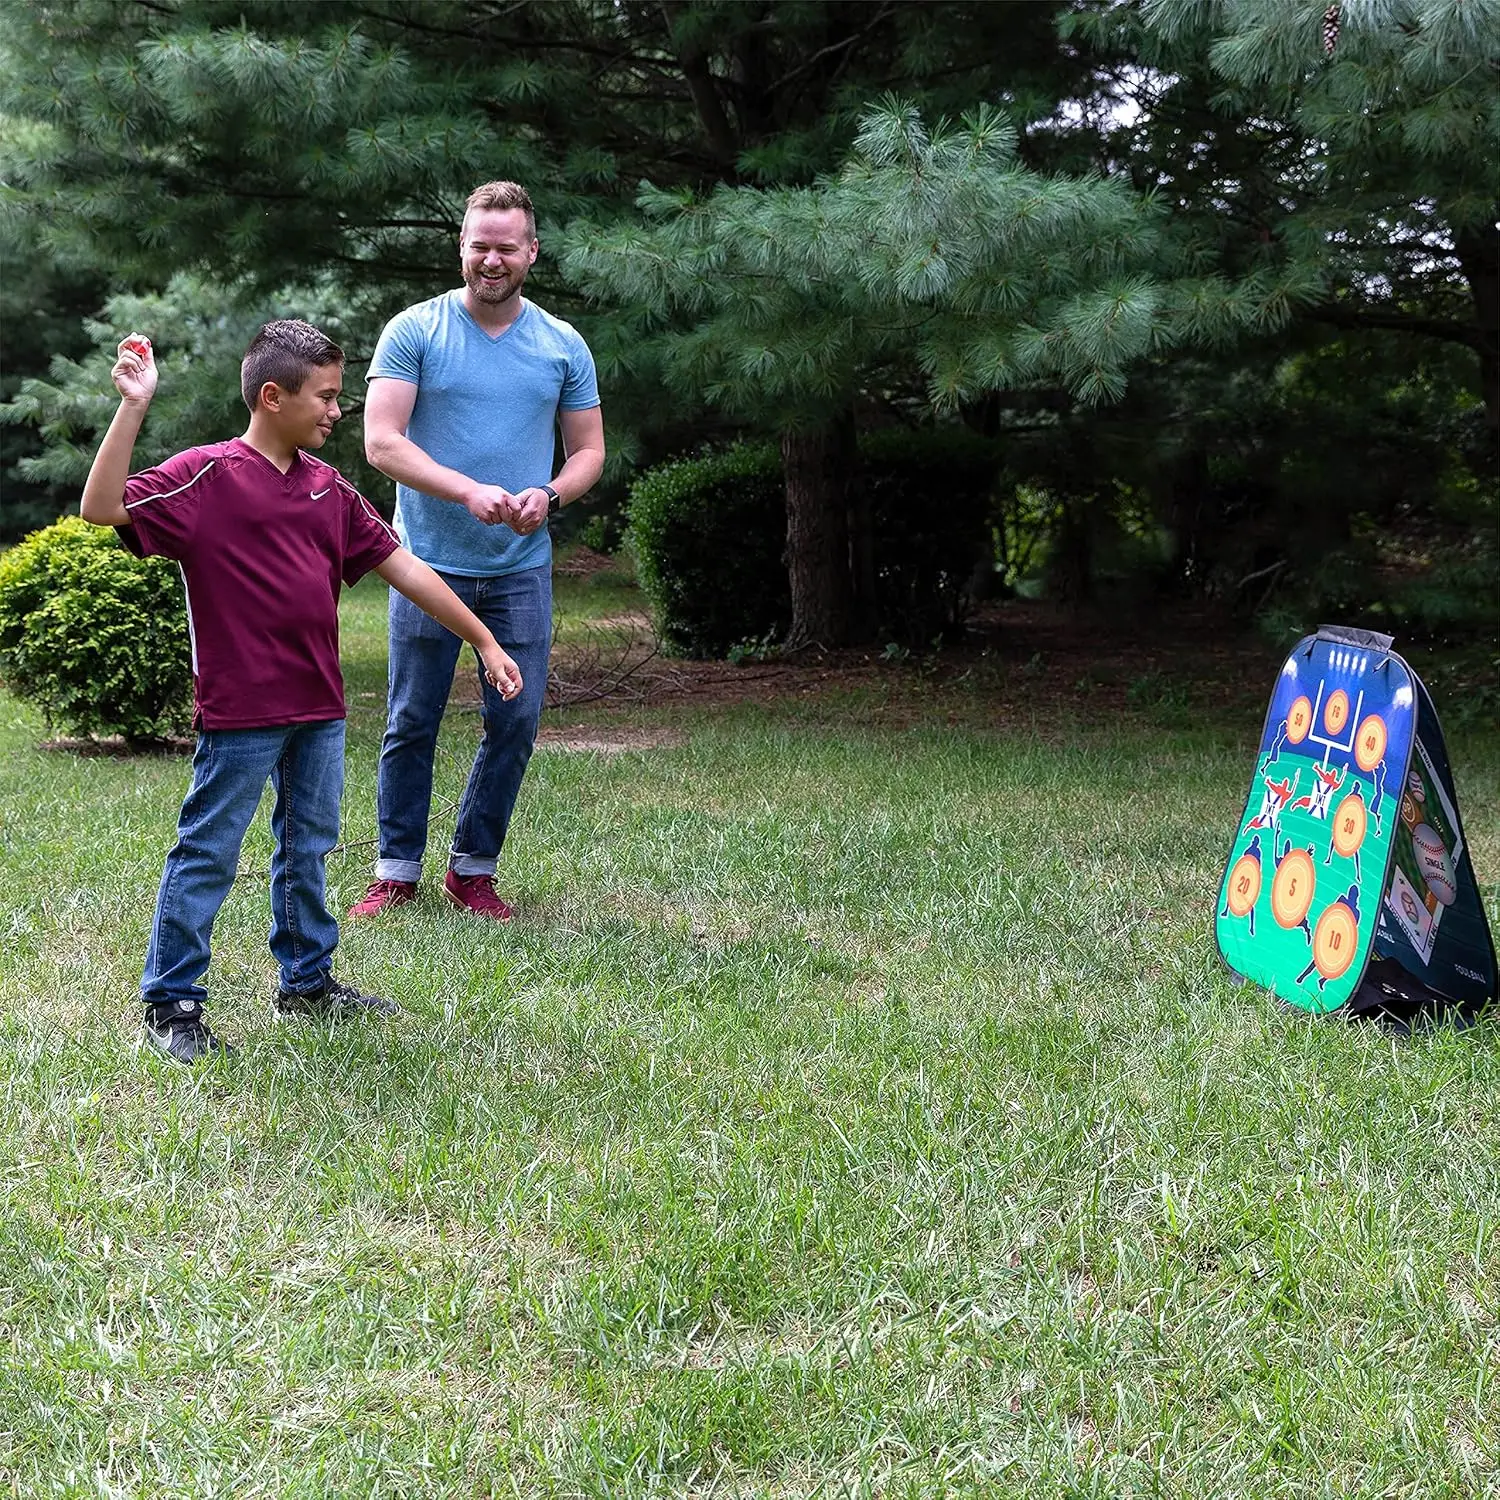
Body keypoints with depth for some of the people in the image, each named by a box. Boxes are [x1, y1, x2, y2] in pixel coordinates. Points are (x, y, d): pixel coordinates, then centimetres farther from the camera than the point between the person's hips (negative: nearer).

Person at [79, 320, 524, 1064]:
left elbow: (402, 566, 11)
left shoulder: (329, 487, 8)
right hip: (239, 711, -7)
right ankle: (171, 1003, 10)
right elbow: (103, 507, -20)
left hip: (319, 708, 7)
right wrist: (132, 408, -28)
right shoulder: (207, 475, -10)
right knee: (208, 855, 1)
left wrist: (484, 641, 11)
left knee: (308, 849, 18)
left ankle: (307, 981, 32)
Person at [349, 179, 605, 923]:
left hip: (522, 569, 3)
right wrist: (469, 491, -23)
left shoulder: (563, 346, 7)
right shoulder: (414, 332, -3)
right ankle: (397, 870, 16)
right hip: (430, 562, -2)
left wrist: (548, 495, -12)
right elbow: (381, 442, -10)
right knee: (412, 723, 3)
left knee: (515, 722, 4)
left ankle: (473, 869, 18)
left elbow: (588, 450, 11)